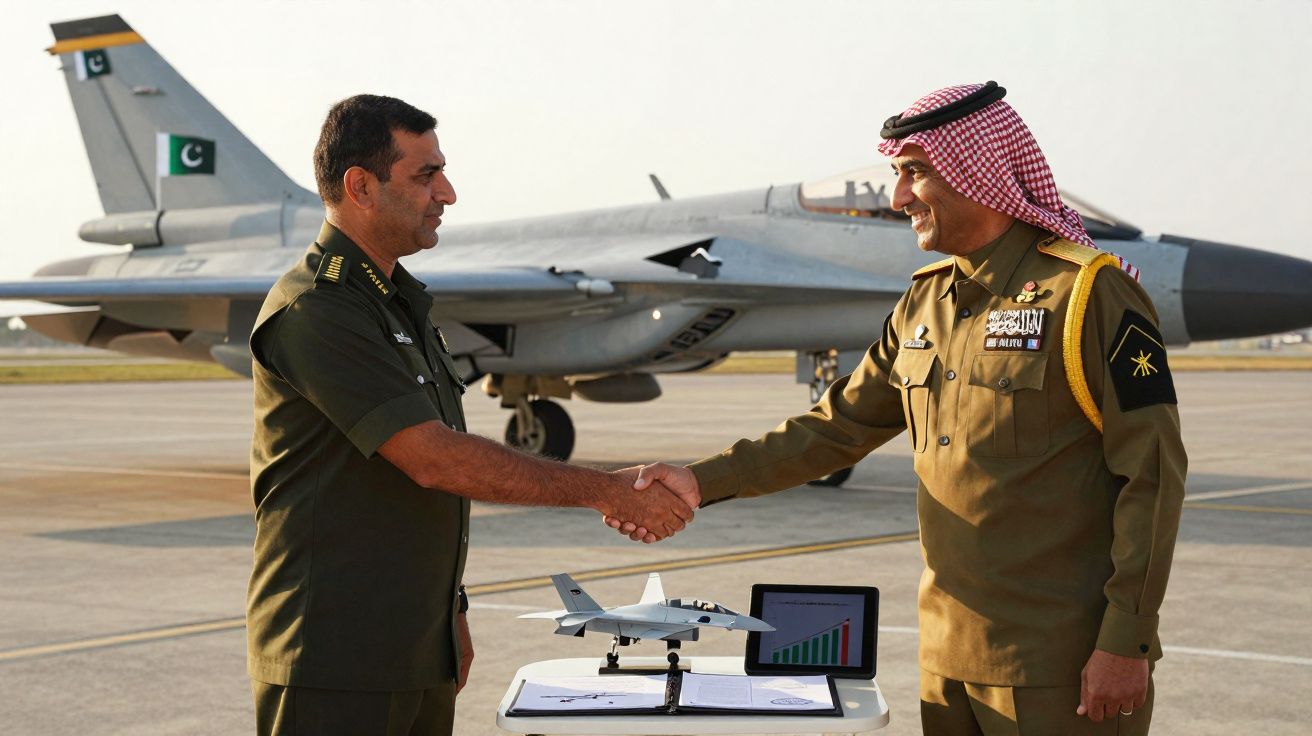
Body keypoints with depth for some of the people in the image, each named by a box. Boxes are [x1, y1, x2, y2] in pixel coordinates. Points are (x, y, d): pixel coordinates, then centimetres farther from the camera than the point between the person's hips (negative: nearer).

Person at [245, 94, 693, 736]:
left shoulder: (399, 300, 16)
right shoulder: (314, 311, -16)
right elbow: (434, 460, -23)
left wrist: (449, 616, 19)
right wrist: (603, 490, -19)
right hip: (333, 662, -9)